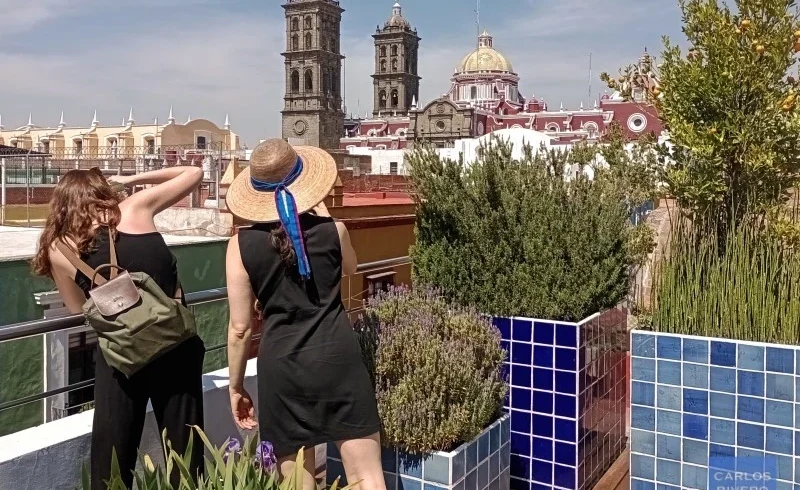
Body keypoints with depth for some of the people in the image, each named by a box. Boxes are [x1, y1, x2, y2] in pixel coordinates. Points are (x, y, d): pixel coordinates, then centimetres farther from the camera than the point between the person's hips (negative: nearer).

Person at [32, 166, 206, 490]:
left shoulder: (58, 248, 6)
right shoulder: (136, 209, 3)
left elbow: (79, 308, 18)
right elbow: (193, 173, 16)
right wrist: (134, 179, 20)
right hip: (175, 345, 0)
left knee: (112, 460, 15)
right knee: (185, 453, 13)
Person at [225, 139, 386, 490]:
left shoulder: (241, 245, -4)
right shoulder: (332, 230, -3)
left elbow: (240, 328, 0)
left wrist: (236, 385, 13)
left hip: (281, 366, 0)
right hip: (337, 357, 0)